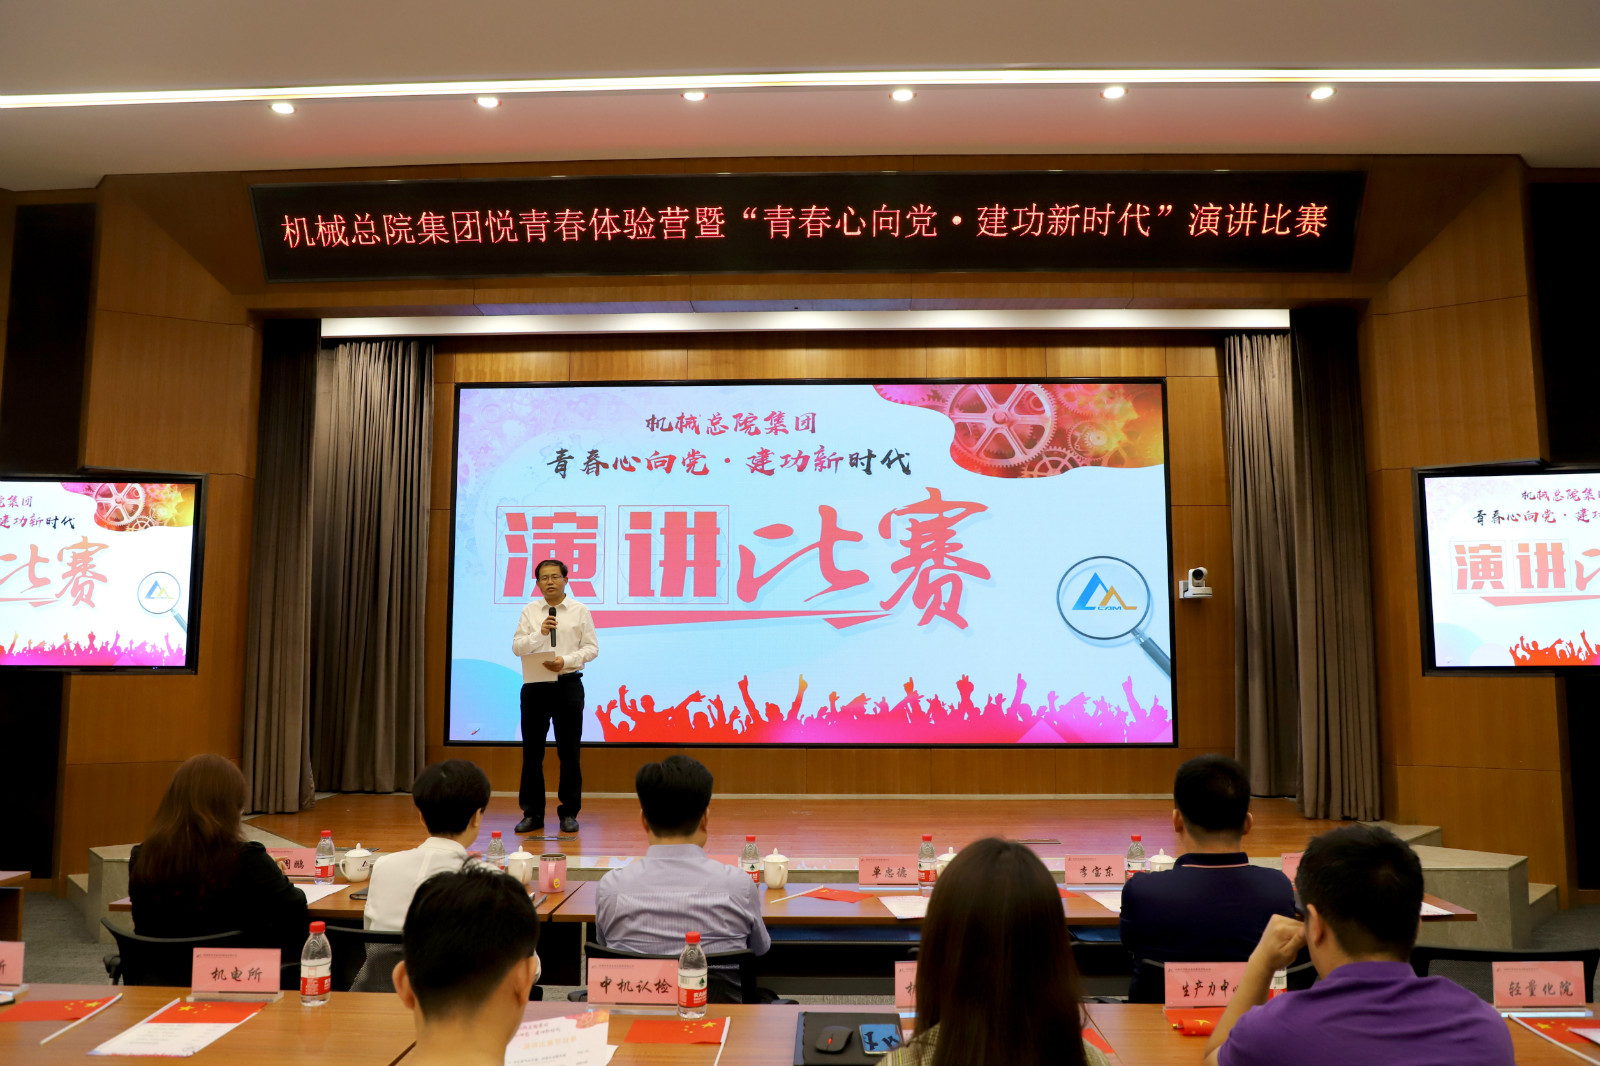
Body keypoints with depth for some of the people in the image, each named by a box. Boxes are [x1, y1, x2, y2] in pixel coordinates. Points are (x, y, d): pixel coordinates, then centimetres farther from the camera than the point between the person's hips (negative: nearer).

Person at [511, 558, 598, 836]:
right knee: (532, 752, 5)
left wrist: (566, 661, -15)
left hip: (568, 684, -1)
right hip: (535, 685, 2)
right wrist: (539, 633, -15)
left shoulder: (580, 611, 3)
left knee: (569, 752, 3)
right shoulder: (529, 612, 7)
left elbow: (592, 648, -1)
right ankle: (532, 813, 15)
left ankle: (569, 813, 14)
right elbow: (517, 647, 2)